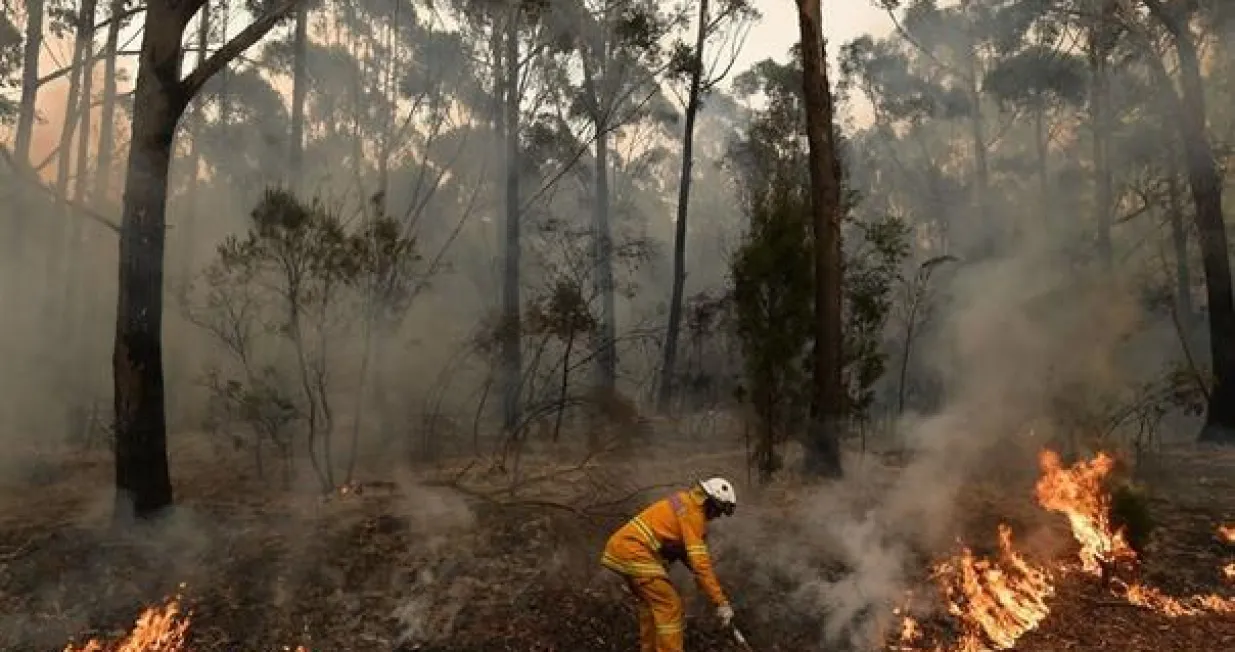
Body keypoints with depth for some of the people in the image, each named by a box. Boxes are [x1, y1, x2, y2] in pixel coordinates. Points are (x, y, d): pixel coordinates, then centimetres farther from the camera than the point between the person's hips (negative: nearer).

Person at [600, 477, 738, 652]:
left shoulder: (685, 501, 17)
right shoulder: (693, 513, -12)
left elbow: (684, 549, 24)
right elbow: (700, 562, -17)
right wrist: (721, 602, -14)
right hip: (635, 552, -10)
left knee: (650, 602, 23)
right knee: (669, 605, -7)